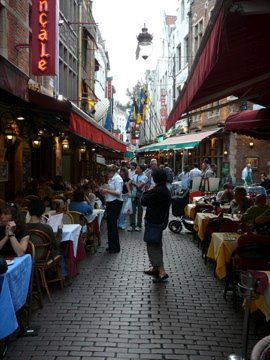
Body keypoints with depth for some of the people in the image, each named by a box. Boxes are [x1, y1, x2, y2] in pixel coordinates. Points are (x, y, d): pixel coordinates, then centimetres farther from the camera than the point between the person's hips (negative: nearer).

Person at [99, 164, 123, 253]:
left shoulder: (117, 178, -12)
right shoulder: (111, 179, 14)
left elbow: (118, 192, -20)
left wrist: (107, 191, -17)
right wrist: (104, 191, 5)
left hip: (116, 203, -9)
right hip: (110, 203, 9)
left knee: (113, 224, -6)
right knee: (109, 224, 12)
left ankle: (115, 247, 4)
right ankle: (111, 246, 22)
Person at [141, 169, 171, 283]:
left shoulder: (157, 191, -23)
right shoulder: (166, 190, 10)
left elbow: (143, 201, -18)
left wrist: (147, 192, -5)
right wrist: (150, 192, 3)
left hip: (154, 222, -10)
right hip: (161, 221, 10)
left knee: (152, 245, -6)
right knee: (156, 244, 20)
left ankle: (162, 272, -10)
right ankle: (155, 268, 31)